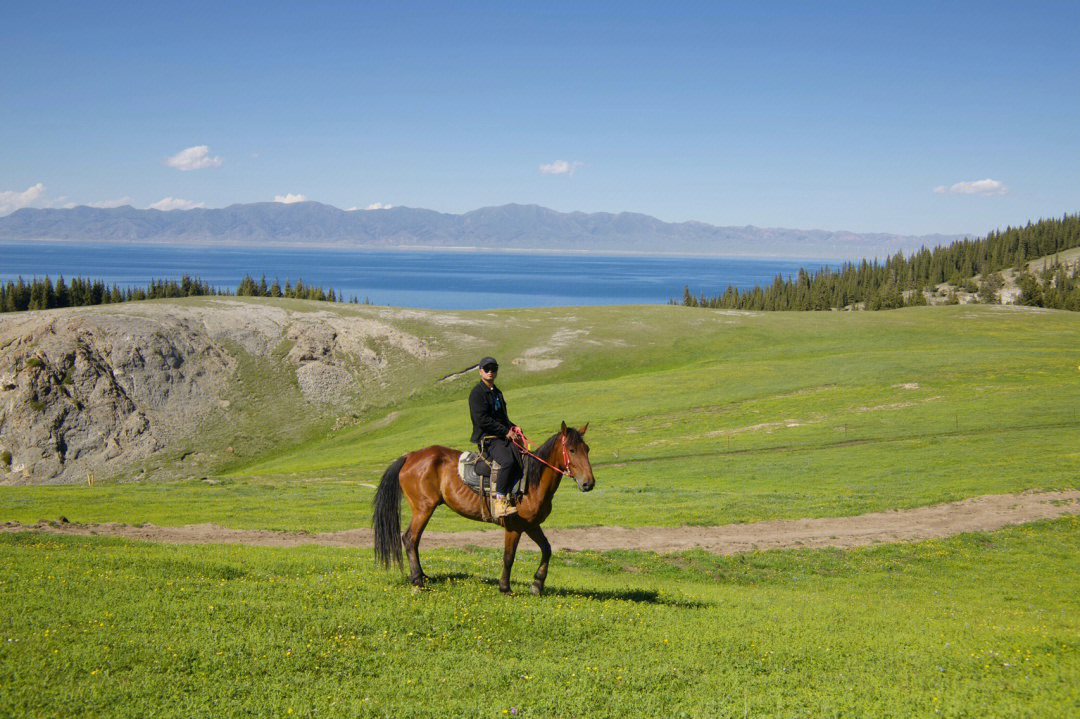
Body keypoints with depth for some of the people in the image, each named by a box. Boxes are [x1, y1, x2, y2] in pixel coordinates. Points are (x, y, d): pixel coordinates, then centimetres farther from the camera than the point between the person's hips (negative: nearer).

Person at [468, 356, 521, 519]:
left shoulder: (497, 393, 23)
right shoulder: (477, 393, -4)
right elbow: (482, 420, -15)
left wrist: (513, 427, 10)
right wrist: (505, 431, -14)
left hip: (503, 437, 9)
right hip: (487, 439, -9)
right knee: (507, 460, -34)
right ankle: (499, 500, -32)